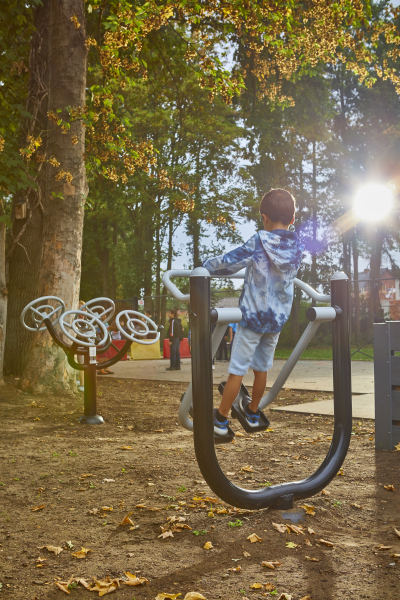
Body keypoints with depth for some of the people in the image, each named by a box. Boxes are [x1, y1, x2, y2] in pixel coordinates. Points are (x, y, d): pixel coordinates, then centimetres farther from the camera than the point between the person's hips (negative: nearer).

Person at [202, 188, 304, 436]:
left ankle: (221, 419, 10)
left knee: (237, 370, 2)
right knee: (262, 368, 19)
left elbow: (226, 263, -14)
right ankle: (253, 411, 36)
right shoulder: (297, 248, 0)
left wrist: (204, 267, 4)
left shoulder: (259, 243, -16)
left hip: (253, 315, -5)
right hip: (278, 318, 5)